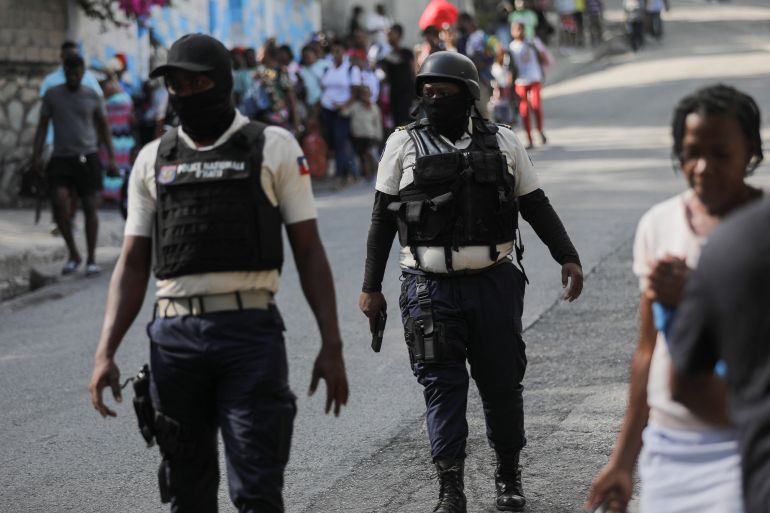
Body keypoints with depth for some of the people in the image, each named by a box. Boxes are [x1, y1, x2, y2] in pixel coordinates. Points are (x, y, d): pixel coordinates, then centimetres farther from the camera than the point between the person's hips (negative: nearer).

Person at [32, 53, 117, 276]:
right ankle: (73, 254, -4)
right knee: (59, 202, -19)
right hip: (61, 159, 0)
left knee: (90, 207, -3)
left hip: (88, 157, 0)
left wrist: (111, 159, 1)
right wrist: (36, 156, -5)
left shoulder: (93, 96, 4)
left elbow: (104, 127, 8)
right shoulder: (51, 95, 4)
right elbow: (42, 126, 6)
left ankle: (91, 260, 8)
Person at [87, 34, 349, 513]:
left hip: (251, 333, -3)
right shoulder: (153, 159, 13)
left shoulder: (274, 147, 5)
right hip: (175, 337, 3)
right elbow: (133, 265, 12)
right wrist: (106, 353, 1)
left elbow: (309, 250, 3)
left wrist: (332, 345, -4)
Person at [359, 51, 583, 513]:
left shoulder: (503, 142, 6)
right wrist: (371, 287, 4)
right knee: (443, 385, -3)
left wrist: (568, 258, 0)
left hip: (495, 283, 1)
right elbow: (383, 219, 7)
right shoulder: (404, 145, 4)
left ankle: (509, 475, 25)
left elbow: (537, 207, 10)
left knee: (502, 382, 6)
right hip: (431, 288, -1)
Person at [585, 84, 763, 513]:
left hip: (741, 447, -4)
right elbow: (649, 348, 12)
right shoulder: (659, 225, 5)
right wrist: (624, 458, 14)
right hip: (667, 445, 5)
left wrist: (697, 297, -22)